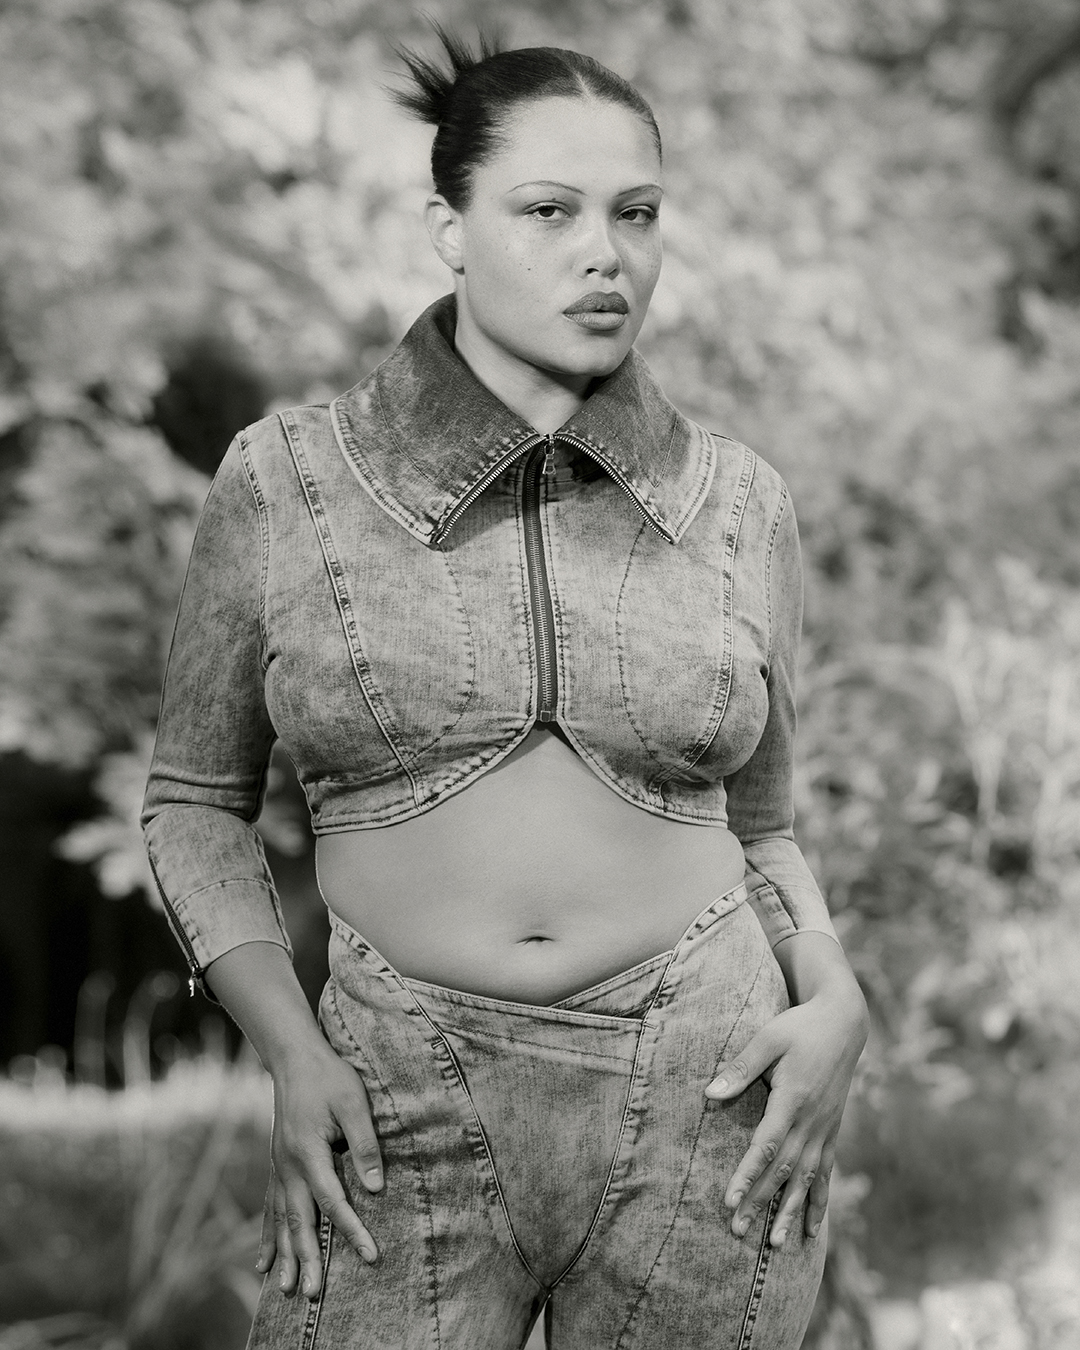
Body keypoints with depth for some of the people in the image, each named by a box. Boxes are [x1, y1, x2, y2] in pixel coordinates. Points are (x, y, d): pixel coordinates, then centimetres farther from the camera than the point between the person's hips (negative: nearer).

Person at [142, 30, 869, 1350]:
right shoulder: (285, 483, -1)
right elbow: (195, 800, 8)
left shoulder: (737, 505, 4)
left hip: (708, 1106, 1)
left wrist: (834, 1001, -4)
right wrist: (293, 1055, -5)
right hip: (407, 1130, -1)